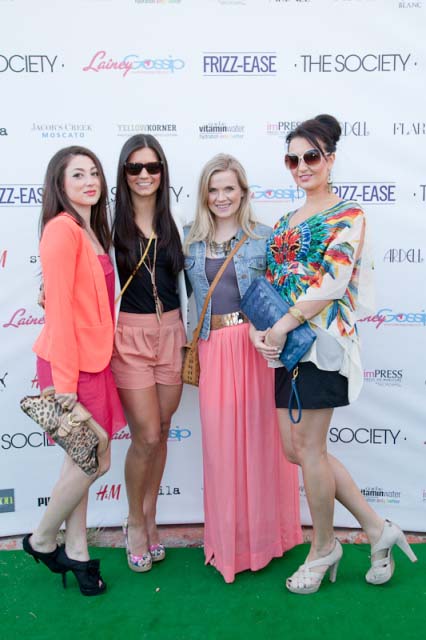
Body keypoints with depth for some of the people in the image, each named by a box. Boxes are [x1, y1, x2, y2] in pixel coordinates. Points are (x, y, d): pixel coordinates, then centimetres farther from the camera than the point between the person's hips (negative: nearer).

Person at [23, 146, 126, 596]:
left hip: (92, 358, 8)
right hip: (69, 361, -8)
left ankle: (76, 551, 28)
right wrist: (64, 378, -18)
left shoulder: (91, 231, 13)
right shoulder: (62, 228, -14)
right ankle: (43, 541, 23)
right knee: (95, 461, 0)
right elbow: (58, 307, -18)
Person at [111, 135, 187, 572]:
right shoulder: (111, 224, -3)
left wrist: (188, 336, 12)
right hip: (129, 335, -4)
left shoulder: (173, 224, 9)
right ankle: (135, 523, 21)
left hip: (170, 334, 4)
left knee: (161, 432, 11)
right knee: (147, 436, -4)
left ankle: (149, 519, 29)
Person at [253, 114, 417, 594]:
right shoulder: (285, 221, 18)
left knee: (309, 448, -1)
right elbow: (268, 281, 14)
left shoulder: (348, 215, -3)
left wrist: (283, 325, -15)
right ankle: (377, 529, 24)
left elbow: (332, 282, -16)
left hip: (321, 339, -8)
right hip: (285, 343, 8)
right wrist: (261, 328, -3)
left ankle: (323, 547, 23)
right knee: (295, 448, 9)